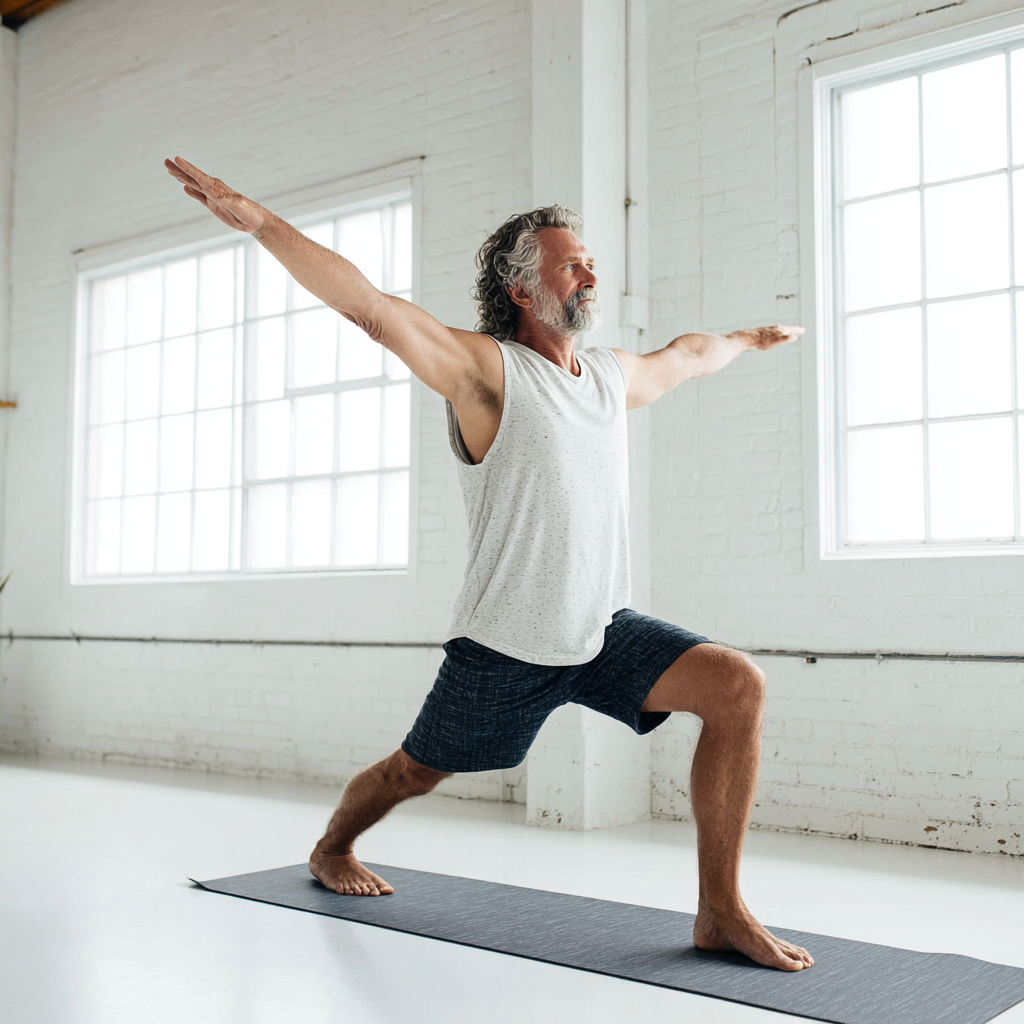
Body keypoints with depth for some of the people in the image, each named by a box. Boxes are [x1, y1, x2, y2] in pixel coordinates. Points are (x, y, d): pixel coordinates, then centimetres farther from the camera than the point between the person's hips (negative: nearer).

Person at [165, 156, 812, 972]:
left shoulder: (614, 375, 9)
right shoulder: (484, 368, -12)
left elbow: (684, 354, 31)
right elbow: (371, 307, -22)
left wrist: (752, 338, 48)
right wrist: (258, 220, -30)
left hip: (607, 630, 5)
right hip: (506, 648, -5)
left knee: (737, 686, -16)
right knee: (416, 772, 15)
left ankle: (721, 911, -8)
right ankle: (332, 849, 49)